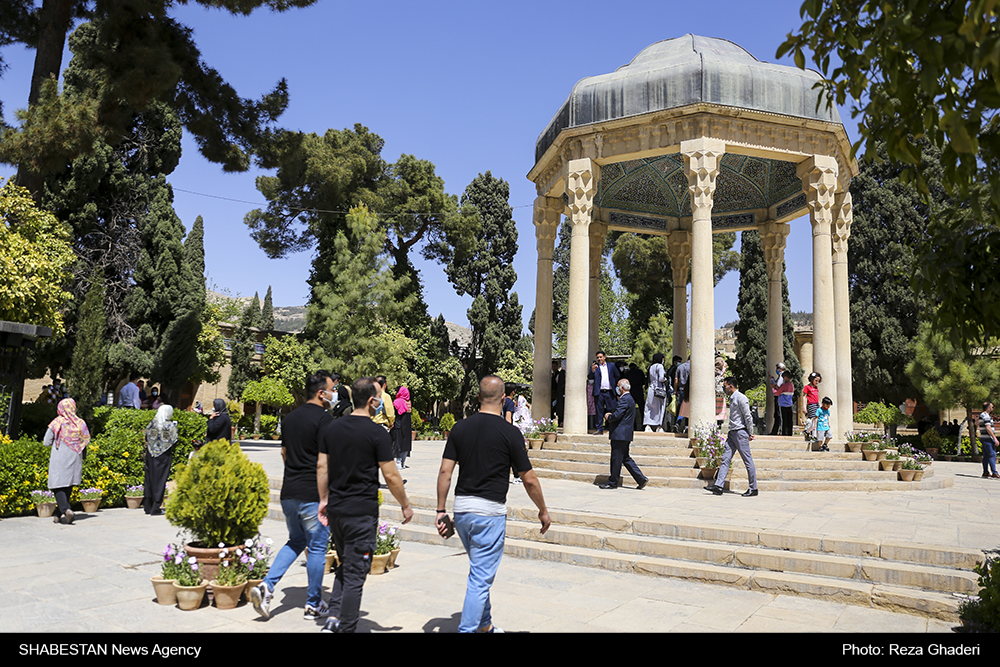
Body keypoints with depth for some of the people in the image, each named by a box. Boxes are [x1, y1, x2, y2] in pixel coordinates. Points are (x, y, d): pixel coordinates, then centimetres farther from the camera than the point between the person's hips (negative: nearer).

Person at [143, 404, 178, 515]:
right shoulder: (170, 426, -10)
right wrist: (175, 427, 3)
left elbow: (146, 437, 8)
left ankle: (148, 506, 18)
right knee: (160, 480, 2)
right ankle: (155, 508, 1)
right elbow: (174, 441, -8)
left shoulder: (152, 423, 1)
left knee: (150, 479, 13)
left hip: (151, 455, 4)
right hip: (163, 456, -4)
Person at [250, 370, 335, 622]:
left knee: (295, 542, 22)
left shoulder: (290, 417, 11)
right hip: (313, 494, -7)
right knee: (317, 547, 5)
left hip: (289, 492, 7)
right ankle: (314, 605, 15)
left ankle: (266, 586, 7)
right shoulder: (324, 419, -14)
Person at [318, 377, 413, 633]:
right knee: (355, 574, 3)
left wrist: (324, 499, 19)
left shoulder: (332, 428, 4)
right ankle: (346, 627, 9)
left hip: (335, 510, 6)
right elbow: (391, 476, -11)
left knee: (344, 566, 22)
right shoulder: (376, 433, -13)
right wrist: (405, 505, 1)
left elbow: (322, 466, 10)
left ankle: (334, 617, 12)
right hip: (362, 513, -6)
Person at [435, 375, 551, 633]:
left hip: (461, 508, 6)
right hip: (490, 510, -6)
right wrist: (543, 511, 9)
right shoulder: (509, 432, -10)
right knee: (481, 578, 2)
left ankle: (485, 625, 38)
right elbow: (529, 479, -5)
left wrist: (441, 511, 7)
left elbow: (445, 472, 0)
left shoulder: (460, 428, 2)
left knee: (481, 571, 24)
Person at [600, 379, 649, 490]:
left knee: (616, 459, -2)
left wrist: (608, 417, -4)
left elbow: (617, 415, -24)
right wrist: (610, 416, 10)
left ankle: (612, 482, 6)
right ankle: (641, 478, 12)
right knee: (625, 458, 14)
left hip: (620, 434, -10)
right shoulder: (630, 399, 17)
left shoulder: (624, 399, -16)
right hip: (625, 434, 10)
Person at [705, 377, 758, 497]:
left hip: (741, 433, -9)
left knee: (748, 461, -1)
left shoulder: (741, 398, -13)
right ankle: (718, 486, 1)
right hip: (732, 433, 9)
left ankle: (753, 489, 7)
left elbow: (748, 417, -14)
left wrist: (750, 433, -10)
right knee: (725, 459, 3)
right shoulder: (731, 398, 16)